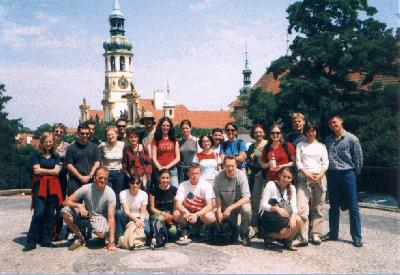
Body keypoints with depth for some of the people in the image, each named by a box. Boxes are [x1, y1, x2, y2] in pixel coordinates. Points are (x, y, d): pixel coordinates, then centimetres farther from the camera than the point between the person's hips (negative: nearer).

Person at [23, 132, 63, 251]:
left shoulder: (56, 156, 14)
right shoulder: (36, 155, 5)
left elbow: (57, 171, 1)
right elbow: (36, 171, -6)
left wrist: (43, 170, -3)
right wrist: (50, 171, 0)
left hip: (53, 187, 3)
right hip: (40, 186, -3)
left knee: (50, 214, 3)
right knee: (38, 213, -11)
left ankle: (46, 240, 11)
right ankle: (31, 242, -3)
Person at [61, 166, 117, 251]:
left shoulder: (110, 193, -23)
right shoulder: (86, 188, -19)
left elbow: (111, 217, -27)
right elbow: (66, 201, -13)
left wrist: (112, 242, -32)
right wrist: (79, 205, -36)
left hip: (100, 216, -3)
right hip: (86, 212, 3)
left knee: (100, 233, -36)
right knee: (65, 211, -22)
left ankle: (103, 237, 6)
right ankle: (79, 238, -1)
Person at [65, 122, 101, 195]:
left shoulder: (94, 147, 11)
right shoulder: (71, 148, 5)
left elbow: (97, 163, 6)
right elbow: (69, 165, 0)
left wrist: (89, 176, -7)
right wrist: (81, 177, -8)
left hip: (91, 181, 1)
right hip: (75, 182, -1)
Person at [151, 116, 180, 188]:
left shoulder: (174, 140, 11)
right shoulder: (156, 140, 6)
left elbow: (178, 158, 6)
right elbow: (154, 158, 1)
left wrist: (167, 167, -7)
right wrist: (160, 168, -14)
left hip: (172, 170, 1)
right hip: (159, 171, -1)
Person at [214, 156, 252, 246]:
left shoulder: (241, 176, -23)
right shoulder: (219, 177, -16)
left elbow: (246, 198, -25)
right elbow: (217, 196, -4)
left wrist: (230, 208, -30)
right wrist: (219, 211, -16)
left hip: (240, 202, -2)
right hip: (225, 204, 2)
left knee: (246, 209, -34)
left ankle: (244, 234, -10)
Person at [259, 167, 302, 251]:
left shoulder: (292, 188, 4)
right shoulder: (271, 184, -11)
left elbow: (294, 206, -8)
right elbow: (263, 205, -18)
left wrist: (293, 217, -29)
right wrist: (276, 208, -35)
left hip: (283, 217, 5)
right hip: (268, 217, -5)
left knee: (298, 220, -24)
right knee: (285, 232, -29)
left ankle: (287, 242, 2)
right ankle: (268, 235, 2)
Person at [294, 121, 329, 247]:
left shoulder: (321, 146, 16)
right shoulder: (300, 145, 14)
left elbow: (326, 162, 8)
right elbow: (298, 162, 4)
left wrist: (320, 175, -9)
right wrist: (307, 174, -10)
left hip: (320, 178, 1)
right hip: (304, 178, -1)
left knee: (318, 208, 2)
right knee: (302, 207, -13)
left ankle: (316, 235, 11)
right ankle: (303, 237, -12)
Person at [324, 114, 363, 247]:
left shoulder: (352, 139, -4)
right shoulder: (328, 140, 10)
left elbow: (358, 159, 0)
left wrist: (354, 174, 4)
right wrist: (327, 171, 7)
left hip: (347, 174, -4)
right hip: (332, 175, 4)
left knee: (353, 207, 0)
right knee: (333, 206, 11)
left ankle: (357, 237, 7)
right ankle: (333, 233, 22)